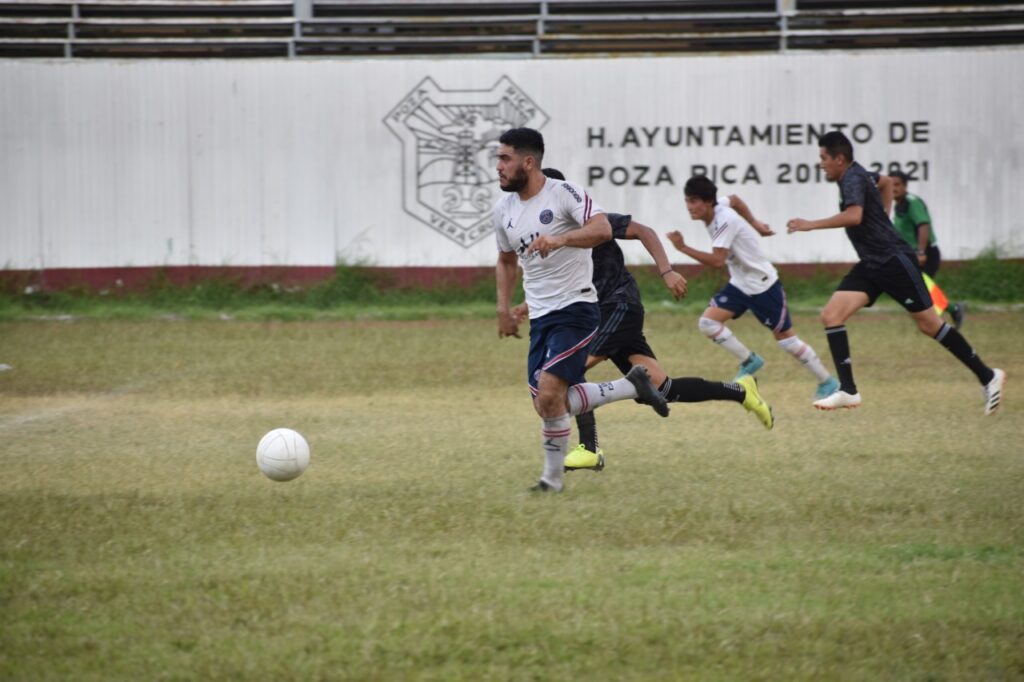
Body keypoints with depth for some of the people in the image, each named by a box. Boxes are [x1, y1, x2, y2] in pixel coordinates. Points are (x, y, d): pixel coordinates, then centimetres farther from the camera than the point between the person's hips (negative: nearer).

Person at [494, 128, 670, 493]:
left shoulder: (564, 193, -11)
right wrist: (504, 308, 17)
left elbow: (602, 229, -26)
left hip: (575, 309, -8)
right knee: (550, 405, 2)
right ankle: (631, 387, 17)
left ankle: (553, 477, -1)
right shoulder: (504, 210, 10)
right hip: (540, 317, 8)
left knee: (549, 395, -20)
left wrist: (560, 239, -39)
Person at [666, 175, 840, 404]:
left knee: (785, 338, -1)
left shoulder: (725, 220, -28)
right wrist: (754, 223, 23)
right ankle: (749, 361, 8)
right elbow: (735, 200, 19)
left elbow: (716, 260, -36)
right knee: (707, 322, -7)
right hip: (739, 284, 8)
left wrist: (683, 248, -37)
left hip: (763, 286, -8)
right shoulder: (718, 207, -4)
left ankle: (827, 383, 15)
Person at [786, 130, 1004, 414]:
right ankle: (848, 391, -11)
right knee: (831, 315, -7)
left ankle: (987, 376, 10)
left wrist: (811, 225, -31)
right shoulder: (857, 175, 13)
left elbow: (854, 216, -35)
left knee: (929, 324, -3)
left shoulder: (853, 179, -16)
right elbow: (886, 181, 35)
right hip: (870, 265, 10)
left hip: (894, 260, -10)